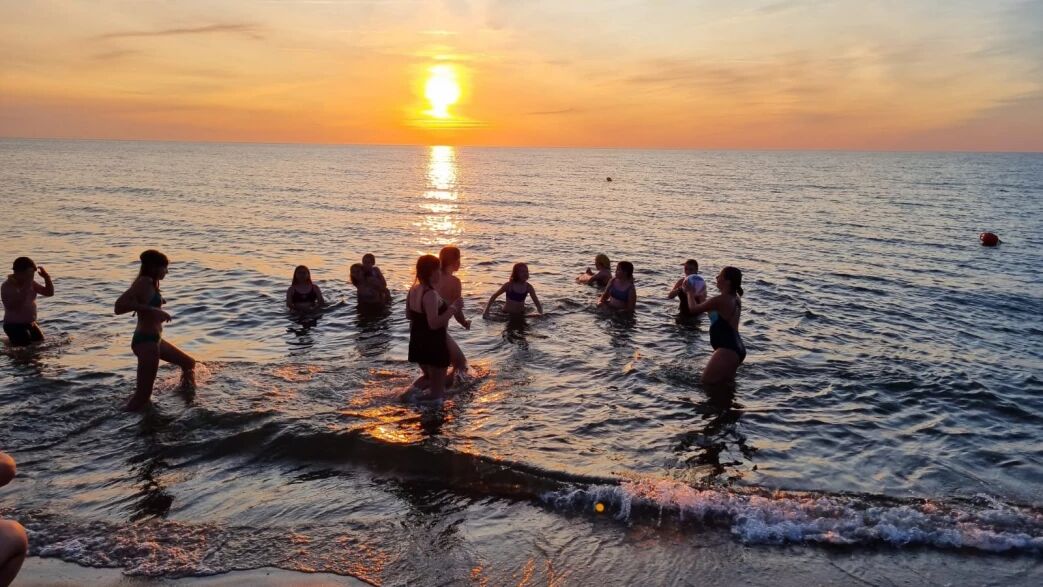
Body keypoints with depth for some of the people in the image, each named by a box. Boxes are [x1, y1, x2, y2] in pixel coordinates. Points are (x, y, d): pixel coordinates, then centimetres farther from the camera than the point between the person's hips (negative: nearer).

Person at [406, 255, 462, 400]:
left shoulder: (413, 290, 3)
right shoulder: (431, 294, -24)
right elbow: (434, 324, -31)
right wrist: (453, 308, -24)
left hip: (418, 342, 9)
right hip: (433, 344, -8)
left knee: (428, 377, 30)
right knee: (437, 388, 7)